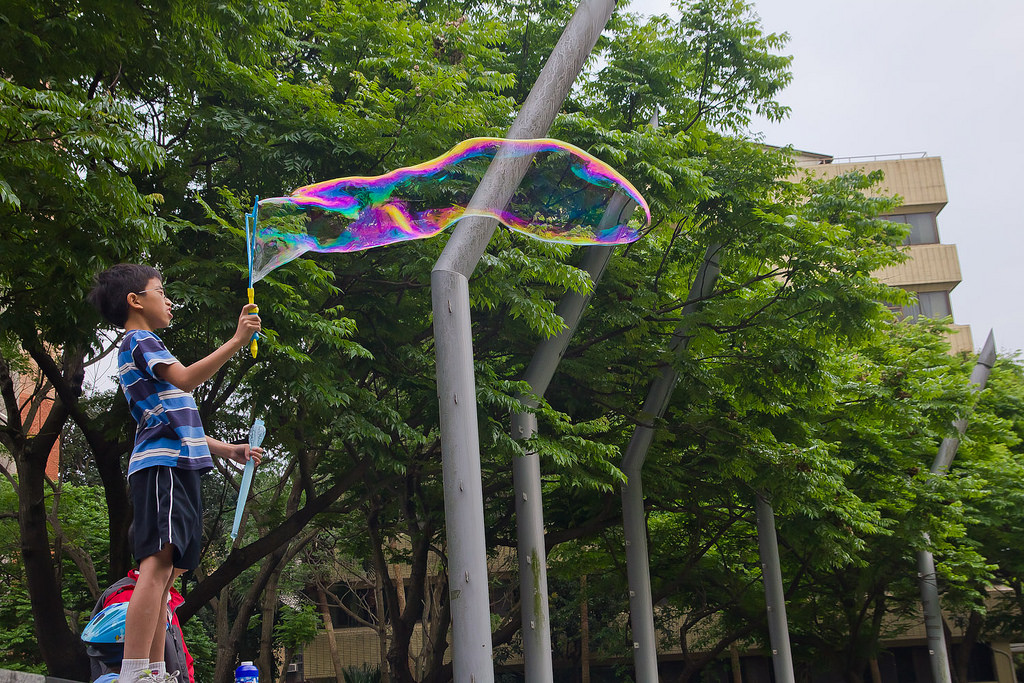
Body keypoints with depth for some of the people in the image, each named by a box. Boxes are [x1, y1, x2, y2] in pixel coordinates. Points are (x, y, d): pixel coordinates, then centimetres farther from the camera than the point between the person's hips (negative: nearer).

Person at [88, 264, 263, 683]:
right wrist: (236, 341, -20)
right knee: (158, 563, -21)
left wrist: (227, 449, 29)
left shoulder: (142, 347, 33)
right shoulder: (139, 341, 2)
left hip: (176, 467, 10)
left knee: (164, 570, 4)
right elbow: (185, 379, -18)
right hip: (162, 465, -10)